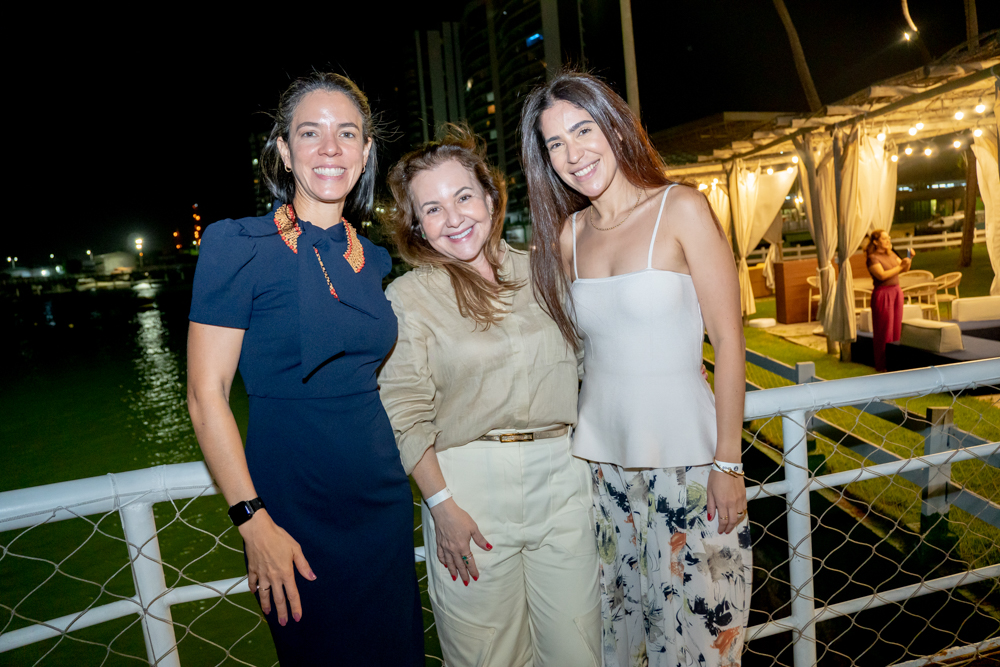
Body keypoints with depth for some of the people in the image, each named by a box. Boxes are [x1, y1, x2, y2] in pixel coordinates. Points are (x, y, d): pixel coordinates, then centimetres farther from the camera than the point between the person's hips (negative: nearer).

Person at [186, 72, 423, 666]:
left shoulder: (374, 259, 6)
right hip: (292, 506, -5)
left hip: (384, 499, 5)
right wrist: (254, 521, -15)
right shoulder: (237, 245, -10)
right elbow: (207, 396, -11)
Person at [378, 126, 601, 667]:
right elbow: (405, 413, -5)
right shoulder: (407, 297, -3)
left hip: (562, 474, 3)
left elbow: (583, 360, 14)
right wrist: (442, 505, -9)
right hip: (469, 483, -2)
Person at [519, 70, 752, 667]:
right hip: (602, 457, 4)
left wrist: (728, 462, -10)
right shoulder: (566, 233, 6)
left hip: (685, 455, -4)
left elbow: (728, 341, -8)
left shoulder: (682, 208, -7)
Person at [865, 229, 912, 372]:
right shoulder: (873, 258, -11)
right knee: (884, 330, -3)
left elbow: (905, 270, 16)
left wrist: (908, 259, -1)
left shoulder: (891, 254, 12)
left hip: (896, 291, 8)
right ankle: (882, 366, 5)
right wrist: (900, 266, -18)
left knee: (896, 328, 10)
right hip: (882, 294, -8)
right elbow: (882, 275, -21)